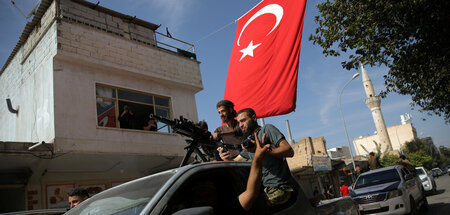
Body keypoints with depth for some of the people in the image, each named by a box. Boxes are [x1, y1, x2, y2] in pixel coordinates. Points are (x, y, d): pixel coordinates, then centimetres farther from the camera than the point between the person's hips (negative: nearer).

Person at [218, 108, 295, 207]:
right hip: (265, 188, 7)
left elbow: (289, 151, -14)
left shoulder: (266, 129, -2)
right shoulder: (248, 142, 21)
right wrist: (226, 158, -4)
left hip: (278, 189, -7)